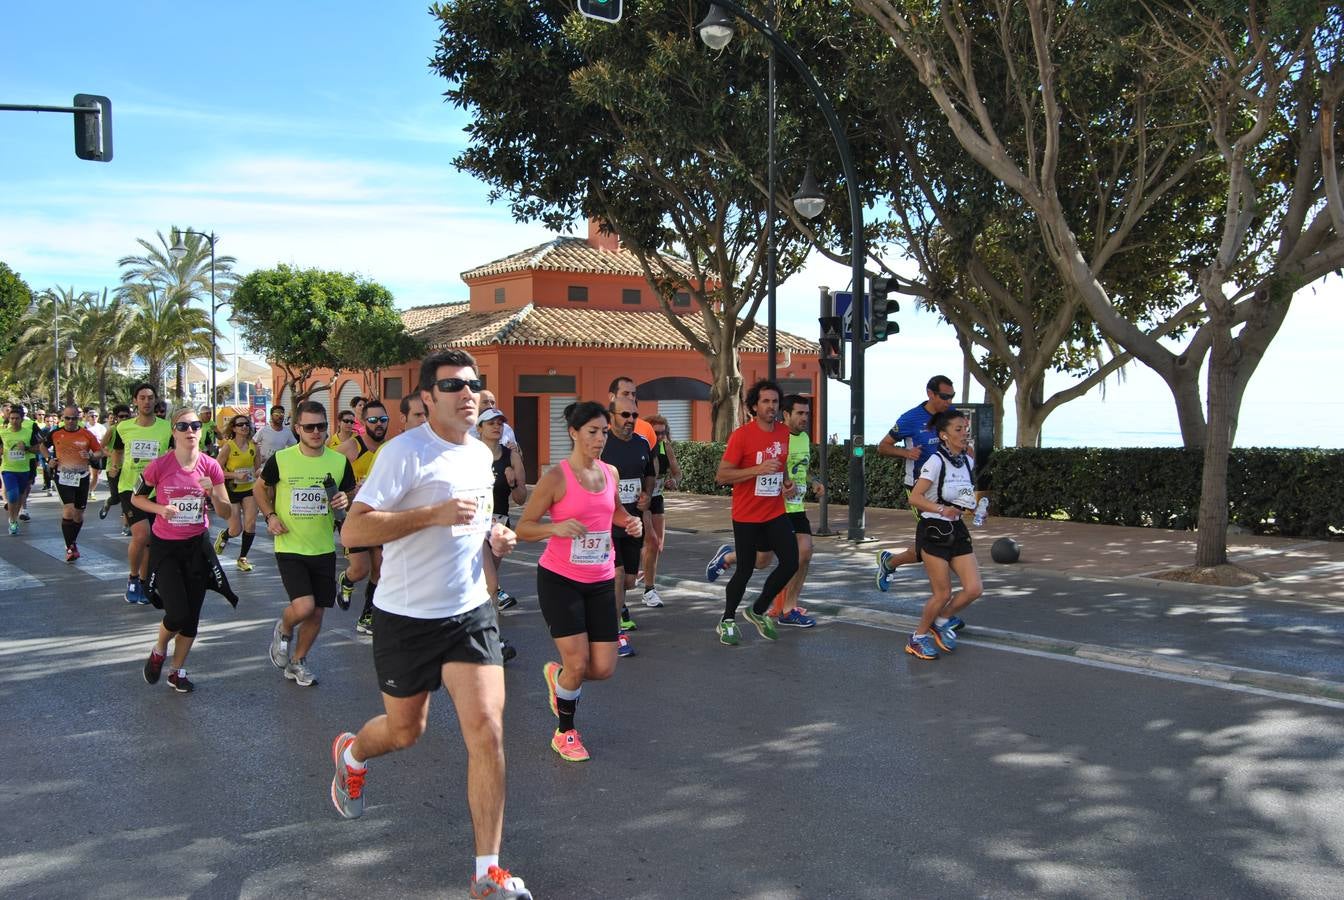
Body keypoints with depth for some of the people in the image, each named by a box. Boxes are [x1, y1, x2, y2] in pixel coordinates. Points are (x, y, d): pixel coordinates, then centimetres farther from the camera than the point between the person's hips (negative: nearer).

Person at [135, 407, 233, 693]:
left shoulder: (210, 466, -6)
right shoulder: (159, 465, -12)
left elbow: (226, 512, -1)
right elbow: (136, 498, 1)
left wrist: (212, 493, -21)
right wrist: (160, 508, -17)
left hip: (197, 546, 3)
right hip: (165, 547, -3)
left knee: (192, 616, 8)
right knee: (177, 614, -13)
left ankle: (177, 672, 28)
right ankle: (158, 651, 21)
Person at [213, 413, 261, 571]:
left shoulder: (253, 446, 2)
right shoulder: (228, 446, -11)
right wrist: (236, 475, -22)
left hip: (249, 489, 3)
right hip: (232, 490, -3)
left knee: (251, 523, -9)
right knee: (236, 530, -1)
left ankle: (242, 558, 9)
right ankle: (224, 535, 38)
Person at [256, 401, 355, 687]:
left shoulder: (339, 461, -2)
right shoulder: (281, 460, -8)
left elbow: (351, 496, 12)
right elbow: (259, 488, 10)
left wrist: (346, 501, -12)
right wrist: (270, 516, -5)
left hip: (324, 549, 3)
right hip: (290, 548, -3)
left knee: (318, 612, 9)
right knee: (303, 607, -18)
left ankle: (297, 662, 32)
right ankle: (283, 629, 18)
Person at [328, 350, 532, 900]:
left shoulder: (481, 454, 7)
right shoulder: (405, 452, -15)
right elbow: (354, 528, -22)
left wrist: (493, 535, 3)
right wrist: (433, 514, -30)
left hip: (470, 613, 4)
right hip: (406, 616, -4)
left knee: (486, 730, -8)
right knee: (405, 730, 15)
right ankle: (351, 754, 53)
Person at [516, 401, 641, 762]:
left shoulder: (610, 472, 5)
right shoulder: (556, 477, -13)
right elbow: (523, 528, -10)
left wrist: (630, 522, 4)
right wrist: (556, 527, -28)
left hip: (601, 582, 5)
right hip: (560, 579, -5)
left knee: (603, 668, 2)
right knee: (578, 662, -8)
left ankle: (556, 675, 36)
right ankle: (564, 733, 18)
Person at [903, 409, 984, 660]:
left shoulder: (968, 462, 7)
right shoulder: (936, 462, -16)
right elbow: (914, 498, -19)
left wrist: (971, 507, 3)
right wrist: (941, 509, -30)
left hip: (957, 530, 7)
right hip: (933, 530, -7)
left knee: (974, 588, -3)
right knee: (943, 593, -4)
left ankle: (942, 621, 23)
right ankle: (919, 638, 18)